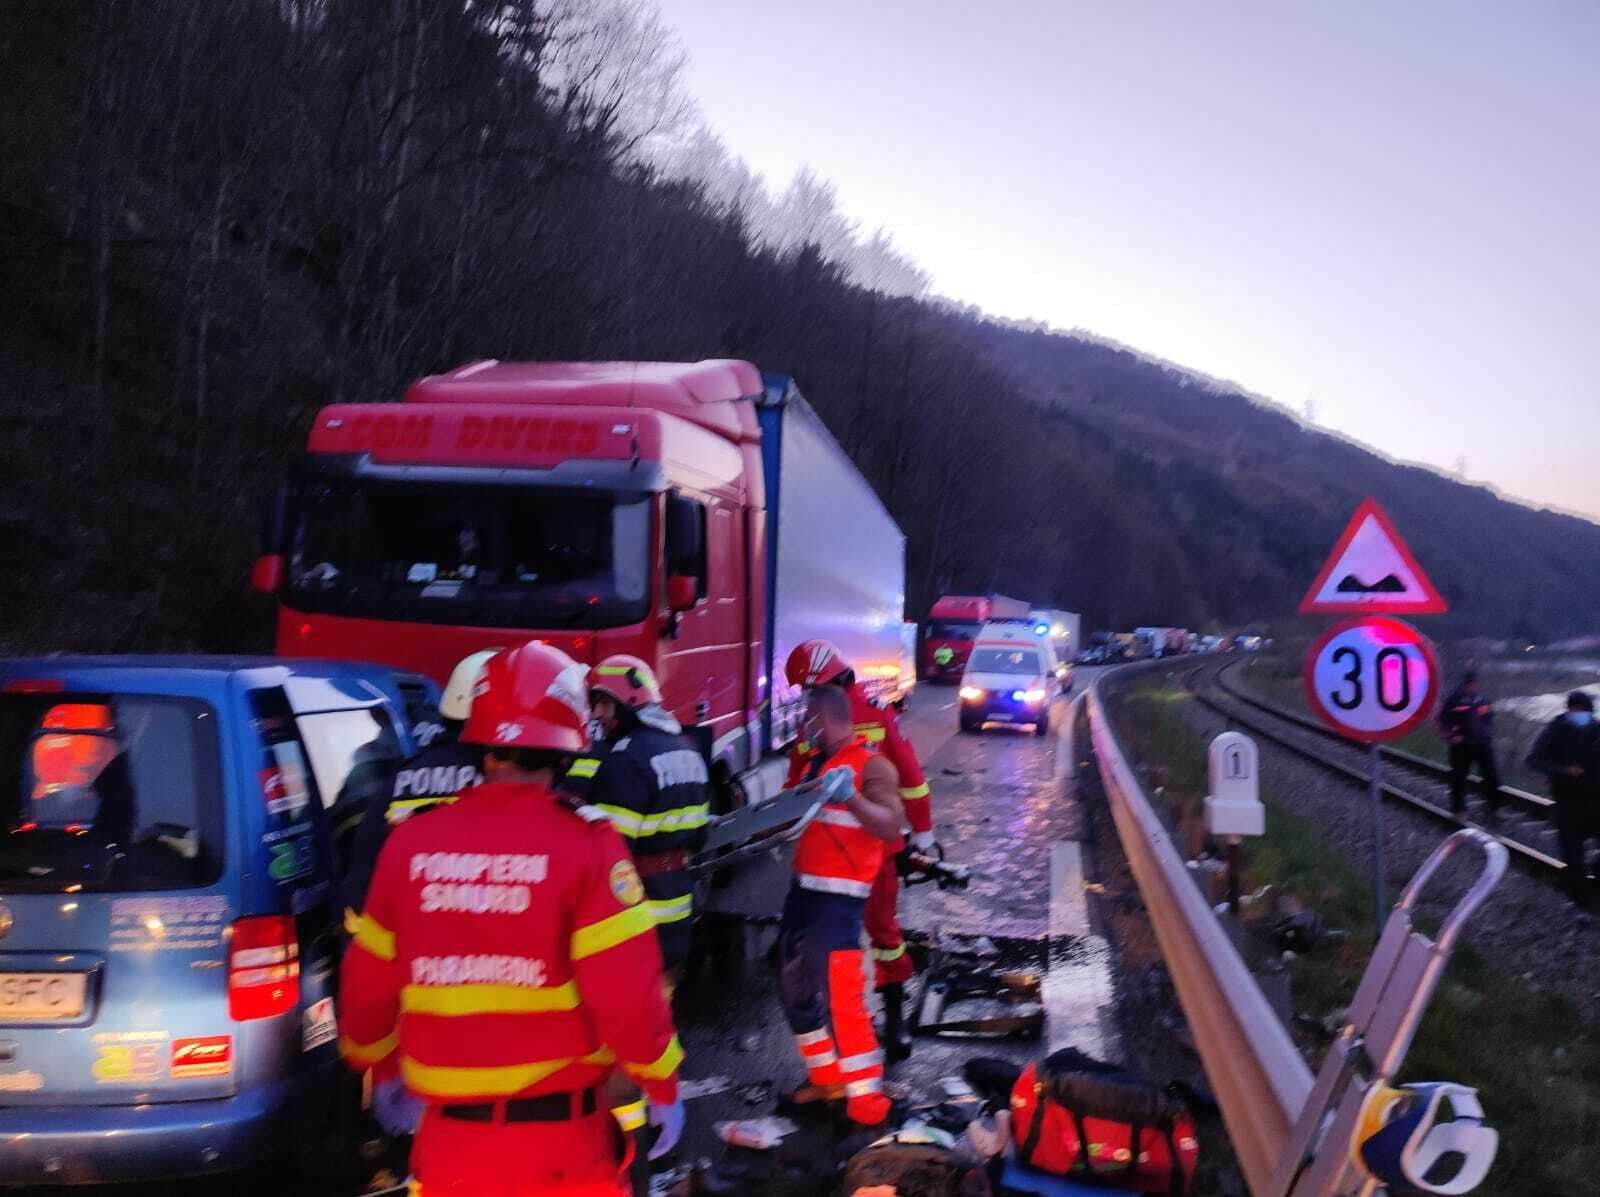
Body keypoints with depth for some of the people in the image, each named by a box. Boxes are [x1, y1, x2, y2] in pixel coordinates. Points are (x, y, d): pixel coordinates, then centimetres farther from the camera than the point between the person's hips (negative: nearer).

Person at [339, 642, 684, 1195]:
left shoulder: (411, 842, -1)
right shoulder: (585, 843, -13)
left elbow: (368, 984, 8)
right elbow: (626, 991, -16)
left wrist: (382, 1068, 26)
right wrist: (662, 1086, -1)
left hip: (451, 1139, 3)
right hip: (561, 1145, -3)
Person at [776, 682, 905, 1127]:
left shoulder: (870, 765, -11)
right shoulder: (818, 763, 15)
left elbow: (891, 828, -24)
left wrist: (851, 798, -37)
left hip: (838, 897, -9)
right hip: (804, 890, 9)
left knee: (837, 995, -11)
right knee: (795, 988, 15)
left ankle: (867, 1099, -2)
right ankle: (826, 1077, 30)